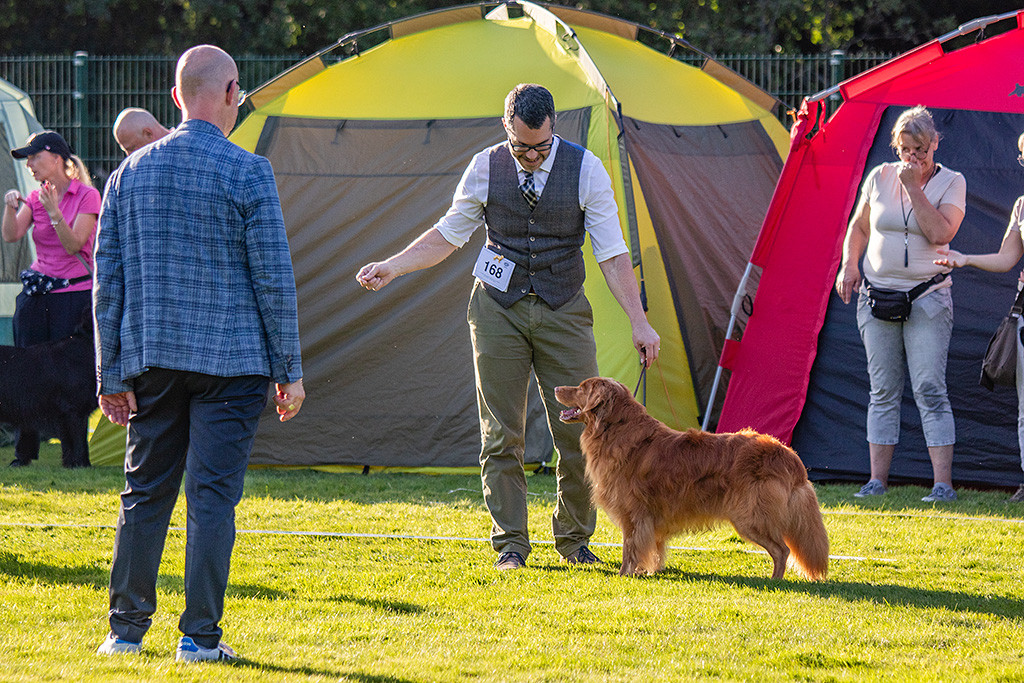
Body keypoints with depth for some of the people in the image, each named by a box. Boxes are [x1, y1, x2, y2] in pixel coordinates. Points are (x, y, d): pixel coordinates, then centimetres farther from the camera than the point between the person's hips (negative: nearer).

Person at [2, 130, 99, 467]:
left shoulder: (87, 196, -4)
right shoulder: (36, 198, 11)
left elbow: (73, 245, -14)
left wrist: (53, 211, -25)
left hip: (74, 293, -5)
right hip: (37, 295, 5)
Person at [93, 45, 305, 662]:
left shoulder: (131, 173, 6)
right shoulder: (247, 173, -7)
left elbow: (108, 280, 8)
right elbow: (274, 279, -6)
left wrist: (112, 374, 12)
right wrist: (290, 370, 1)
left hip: (153, 358, 4)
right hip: (231, 357, -4)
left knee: (146, 492, 11)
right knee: (212, 496, -2)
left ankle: (127, 630, 13)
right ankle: (200, 636, -3)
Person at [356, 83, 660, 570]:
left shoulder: (585, 169, -6)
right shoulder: (485, 168, -2)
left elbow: (612, 253, -4)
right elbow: (447, 235, 9)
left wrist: (638, 321, -9)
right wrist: (389, 269, 0)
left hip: (563, 311, -1)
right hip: (499, 309, 1)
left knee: (578, 430, -3)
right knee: (501, 434, -1)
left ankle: (574, 539, 14)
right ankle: (510, 544, 7)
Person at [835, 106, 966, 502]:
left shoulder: (951, 183, -2)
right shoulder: (880, 177, 6)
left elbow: (940, 233, -17)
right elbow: (858, 227, 17)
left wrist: (914, 187, -16)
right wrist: (849, 266, 1)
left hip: (928, 300, -3)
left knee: (930, 390, -10)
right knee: (883, 391, 4)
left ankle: (943, 483, -12)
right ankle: (877, 481, 7)